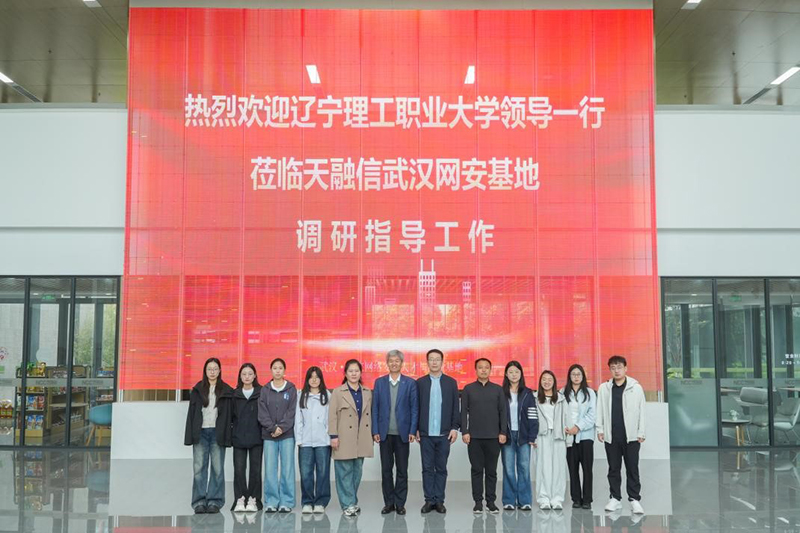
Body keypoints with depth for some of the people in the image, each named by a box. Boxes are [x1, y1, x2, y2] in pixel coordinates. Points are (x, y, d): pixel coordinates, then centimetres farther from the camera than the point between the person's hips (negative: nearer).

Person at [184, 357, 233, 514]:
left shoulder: (226, 391, 6)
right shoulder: (197, 390, 8)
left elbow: (229, 415, 5)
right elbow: (191, 413, 7)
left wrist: (226, 435, -4)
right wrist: (191, 435, 0)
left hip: (217, 433, -1)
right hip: (201, 433, 1)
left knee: (217, 468, 1)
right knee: (199, 468, -2)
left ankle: (214, 501, 7)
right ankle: (199, 502, 3)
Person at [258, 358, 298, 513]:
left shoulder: (291, 388, 5)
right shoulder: (265, 390, 8)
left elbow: (292, 411, -2)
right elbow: (262, 413, 1)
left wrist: (282, 427, -12)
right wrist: (273, 428, -11)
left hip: (287, 434, -1)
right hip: (269, 434, 1)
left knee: (287, 469, -2)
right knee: (270, 469, 0)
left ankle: (286, 502, 5)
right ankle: (271, 502, 7)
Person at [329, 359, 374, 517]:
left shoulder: (367, 393, 11)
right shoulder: (337, 392, -1)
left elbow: (369, 415, 13)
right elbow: (332, 416, -5)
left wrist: (370, 435, 9)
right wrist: (333, 436, -11)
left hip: (361, 439, 4)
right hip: (345, 439, -4)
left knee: (357, 471, 8)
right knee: (345, 472, -4)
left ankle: (352, 502, 17)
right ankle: (348, 504, 1)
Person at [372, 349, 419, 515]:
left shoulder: (410, 383, 2)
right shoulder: (379, 382, 6)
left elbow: (414, 408, 0)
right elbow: (375, 408, 5)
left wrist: (412, 431, -7)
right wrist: (375, 431, -2)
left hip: (402, 433, -1)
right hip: (385, 433, 1)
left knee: (402, 470, 4)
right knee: (386, 469, 6)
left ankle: (400, 503, 13)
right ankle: (389, 502, 15)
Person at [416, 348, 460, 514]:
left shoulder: (451, 382, 6)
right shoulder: (420, 382, 5)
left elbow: (455, 407, 4)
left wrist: (455, 428, -3)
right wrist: (415, 429, -1)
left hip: (444, 433, 0)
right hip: (425, 433, 0)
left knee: (441, 468, 5)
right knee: (427, 468, 4)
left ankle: (439, 500, 13)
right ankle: (429, 500, 11)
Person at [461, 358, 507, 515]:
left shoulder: (498, 389, 7)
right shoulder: (468, 389, 5)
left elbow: (503, 412, 6)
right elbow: (463, 411, 3)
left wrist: (503, 432, -1)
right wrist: (464, 432, -5)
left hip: (493, 437, 1)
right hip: (474, 437, 0)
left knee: (491, 471, 5)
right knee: (476, 470, 3)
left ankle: (491, 502, 12)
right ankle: (478, 502, 9)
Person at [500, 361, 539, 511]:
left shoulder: (527, 393, 6)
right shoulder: (501, 393, 5)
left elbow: (533, 416, 2)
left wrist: (532, 437, -6)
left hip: (523, 435, 0)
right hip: (507, 436, 0)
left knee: (524, 468, 0)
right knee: (508, 469, 1)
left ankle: (524, 501, 7)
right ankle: (509, 501, 8)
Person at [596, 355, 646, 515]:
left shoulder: (636, 387, 0)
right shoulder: (604, 388, 6)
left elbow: (641, 411, 0)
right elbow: (600, 410, 7)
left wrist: (641, 433, -3)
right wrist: (600, 429, 0)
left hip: (631, 435, -2)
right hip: (611, 436, 2)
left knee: (632, 469, 1)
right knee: (614, 469, 9)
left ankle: (634, 499, 7)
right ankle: (615, 498, 16)